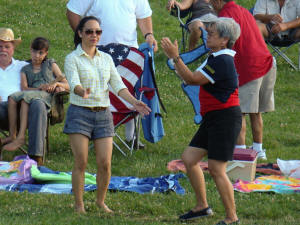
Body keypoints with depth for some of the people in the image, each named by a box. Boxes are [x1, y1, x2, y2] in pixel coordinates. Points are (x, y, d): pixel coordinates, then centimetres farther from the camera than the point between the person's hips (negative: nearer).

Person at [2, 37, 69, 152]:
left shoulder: (51, 64, 23)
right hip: (32, 95, 3)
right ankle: (12, 135, -34)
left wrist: (56, 84, -6)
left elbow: (67, 86, 16)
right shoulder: (25, 70, 25)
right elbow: (24, 88, 5)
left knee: (26, 97, -35)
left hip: (48, 96, -3)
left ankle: (21, 137, -45)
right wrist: (40, 88, -13)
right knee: (12, 98, -29)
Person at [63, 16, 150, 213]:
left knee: (105, 164, -2)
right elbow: (74, 83, -19)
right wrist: (83, 92, -41)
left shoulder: (106, 58, 11)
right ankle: (79, 204, 6)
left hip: (103, 115, 4)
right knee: (81, 163, -6)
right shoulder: (72, 59, -3)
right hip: (80, 113, -4)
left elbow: (118, 85, 5)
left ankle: (101, 201, 16)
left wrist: (134, 102, -11)